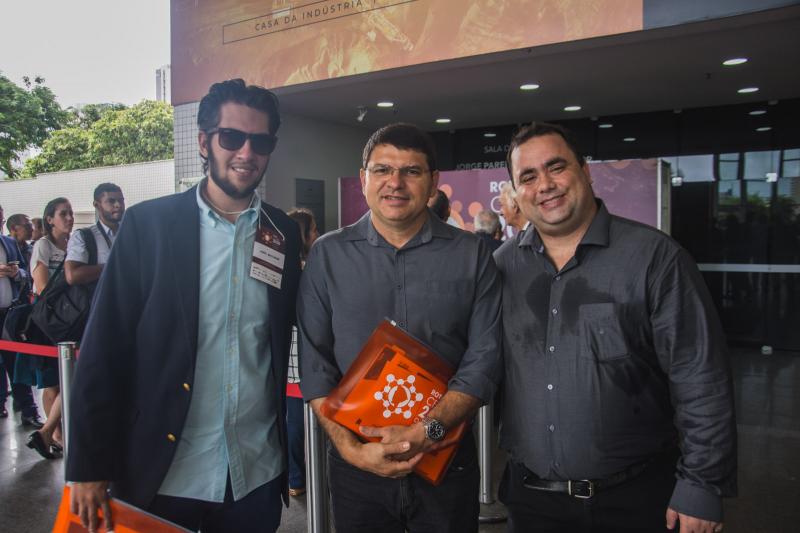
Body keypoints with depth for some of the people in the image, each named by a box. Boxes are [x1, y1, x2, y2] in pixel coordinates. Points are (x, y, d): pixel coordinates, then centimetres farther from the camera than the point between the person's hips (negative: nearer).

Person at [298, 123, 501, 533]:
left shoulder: (471, 256, -3)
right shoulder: (327, 255, -1)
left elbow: (484, 359, -7)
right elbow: (314, 363, -4)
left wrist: (428, 431, -18)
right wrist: (350, 448, -13)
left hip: (446, 460, 0)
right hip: (356, 466, 0)